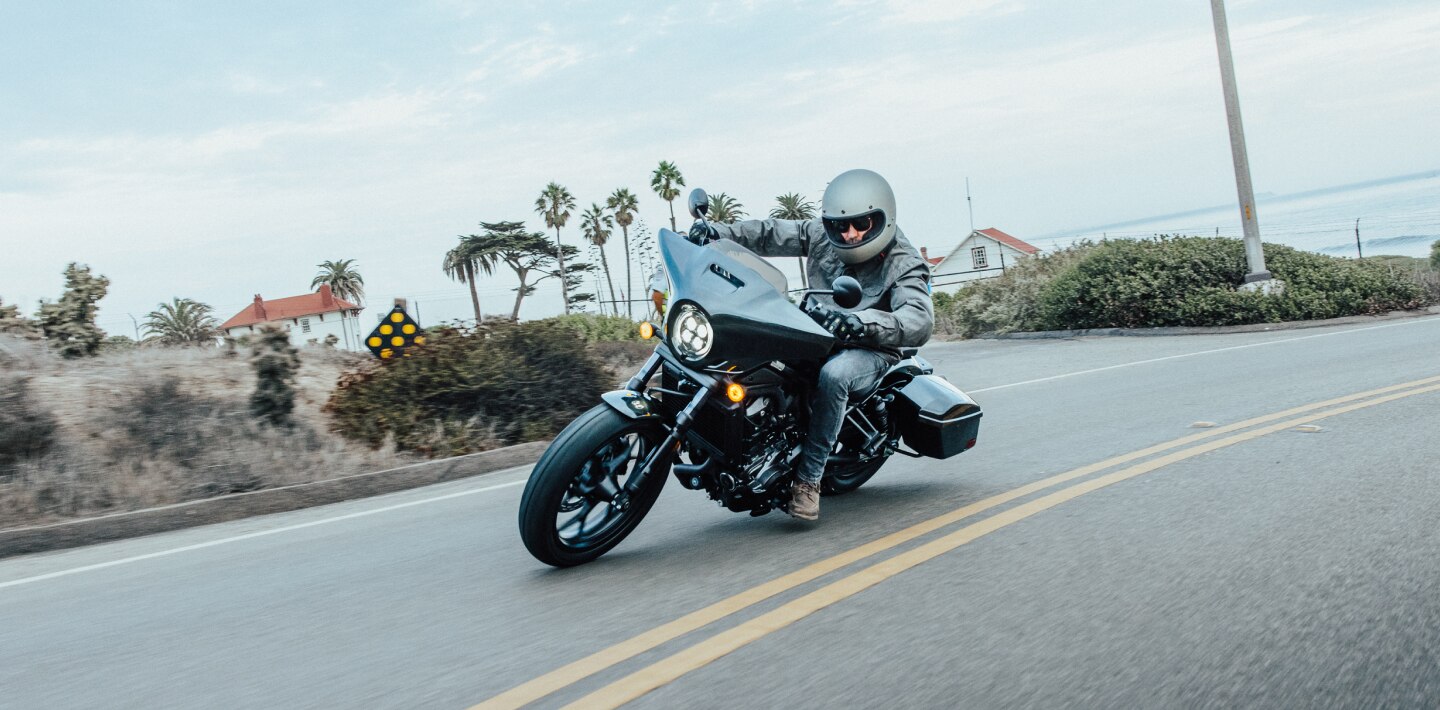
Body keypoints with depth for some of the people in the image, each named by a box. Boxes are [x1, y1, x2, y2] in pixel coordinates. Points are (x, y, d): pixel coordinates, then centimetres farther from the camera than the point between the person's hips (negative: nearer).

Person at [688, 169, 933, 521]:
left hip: (871, 350, -5)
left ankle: (808, 478, -29)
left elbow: (920, 321, -31)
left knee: (832, 375, -39)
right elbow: (772, 233, 5)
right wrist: (720, 231, -12)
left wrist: (861, 322, -49)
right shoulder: (822, 235, -1)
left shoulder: (905, 265, -16)